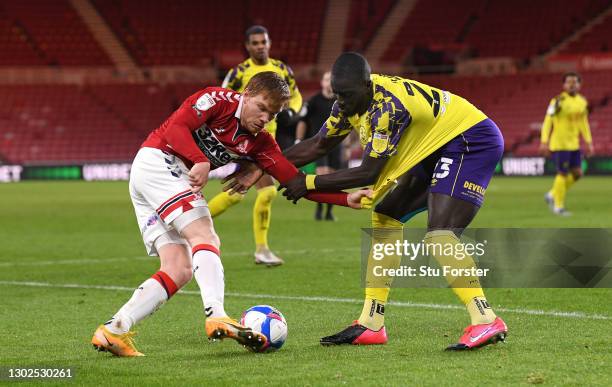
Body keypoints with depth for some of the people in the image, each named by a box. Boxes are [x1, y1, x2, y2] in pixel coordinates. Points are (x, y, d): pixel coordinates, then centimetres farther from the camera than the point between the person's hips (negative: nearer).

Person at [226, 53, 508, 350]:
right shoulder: (352, 98, -4)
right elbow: (319, 145, 8)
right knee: (385, 219, 6)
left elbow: (368, 173, -28)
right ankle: (370, 325, 6)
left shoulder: (388, 106, -31)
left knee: (439, 234, -24)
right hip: (433, 148, 10)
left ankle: (486, 322, -22)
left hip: (472, 139, -10)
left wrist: (309, 183, -21)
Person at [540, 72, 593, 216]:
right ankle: (558, 206, 10)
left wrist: (589, 142, 13)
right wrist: (544, 142, -17)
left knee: (577, 173, 7)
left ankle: (552, 195, 23)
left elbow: (584, 123, 17)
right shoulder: (558, 101, -12)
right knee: (563, 174, -4)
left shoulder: (582, 102, 7)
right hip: (559, 144, -7)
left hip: (574, 144, 7)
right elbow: (547, 121, -11)